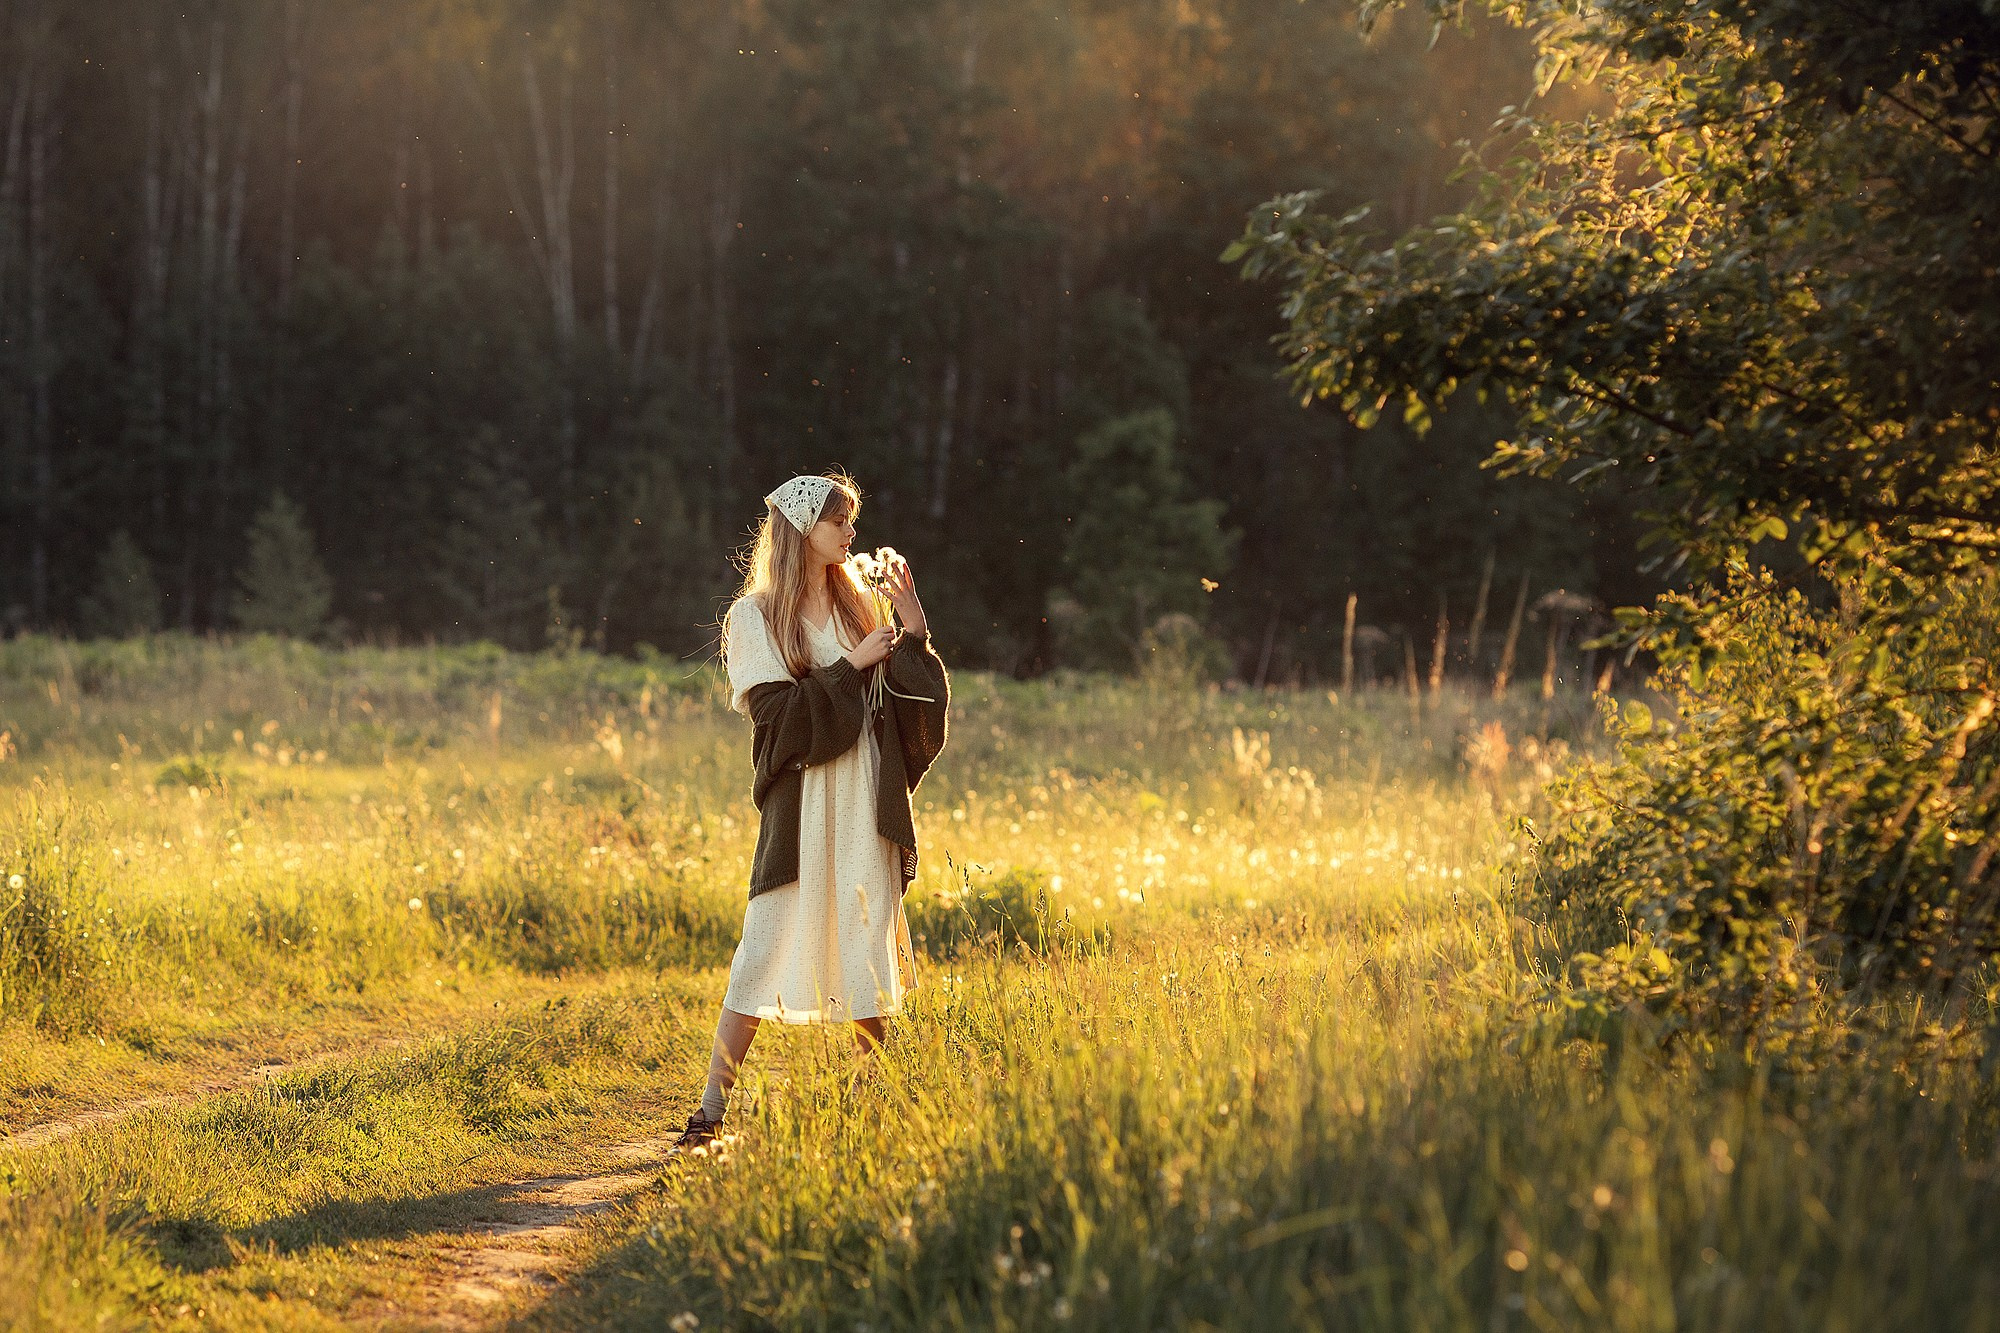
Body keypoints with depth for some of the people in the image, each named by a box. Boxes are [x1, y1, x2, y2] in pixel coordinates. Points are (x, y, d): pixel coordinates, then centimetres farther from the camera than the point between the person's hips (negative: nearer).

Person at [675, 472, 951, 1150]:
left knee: (870, 947, 5)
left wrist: (913, 629, -4)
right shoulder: (754, 617, 0)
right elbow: (777, 711, -11)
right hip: (803, 802, -4)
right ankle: (711, 1110, -4)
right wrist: (851, 666, -12)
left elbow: (911, 702, 7)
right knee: (768, 948, -7)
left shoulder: (860, 604, 12)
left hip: (866, 801, 4)